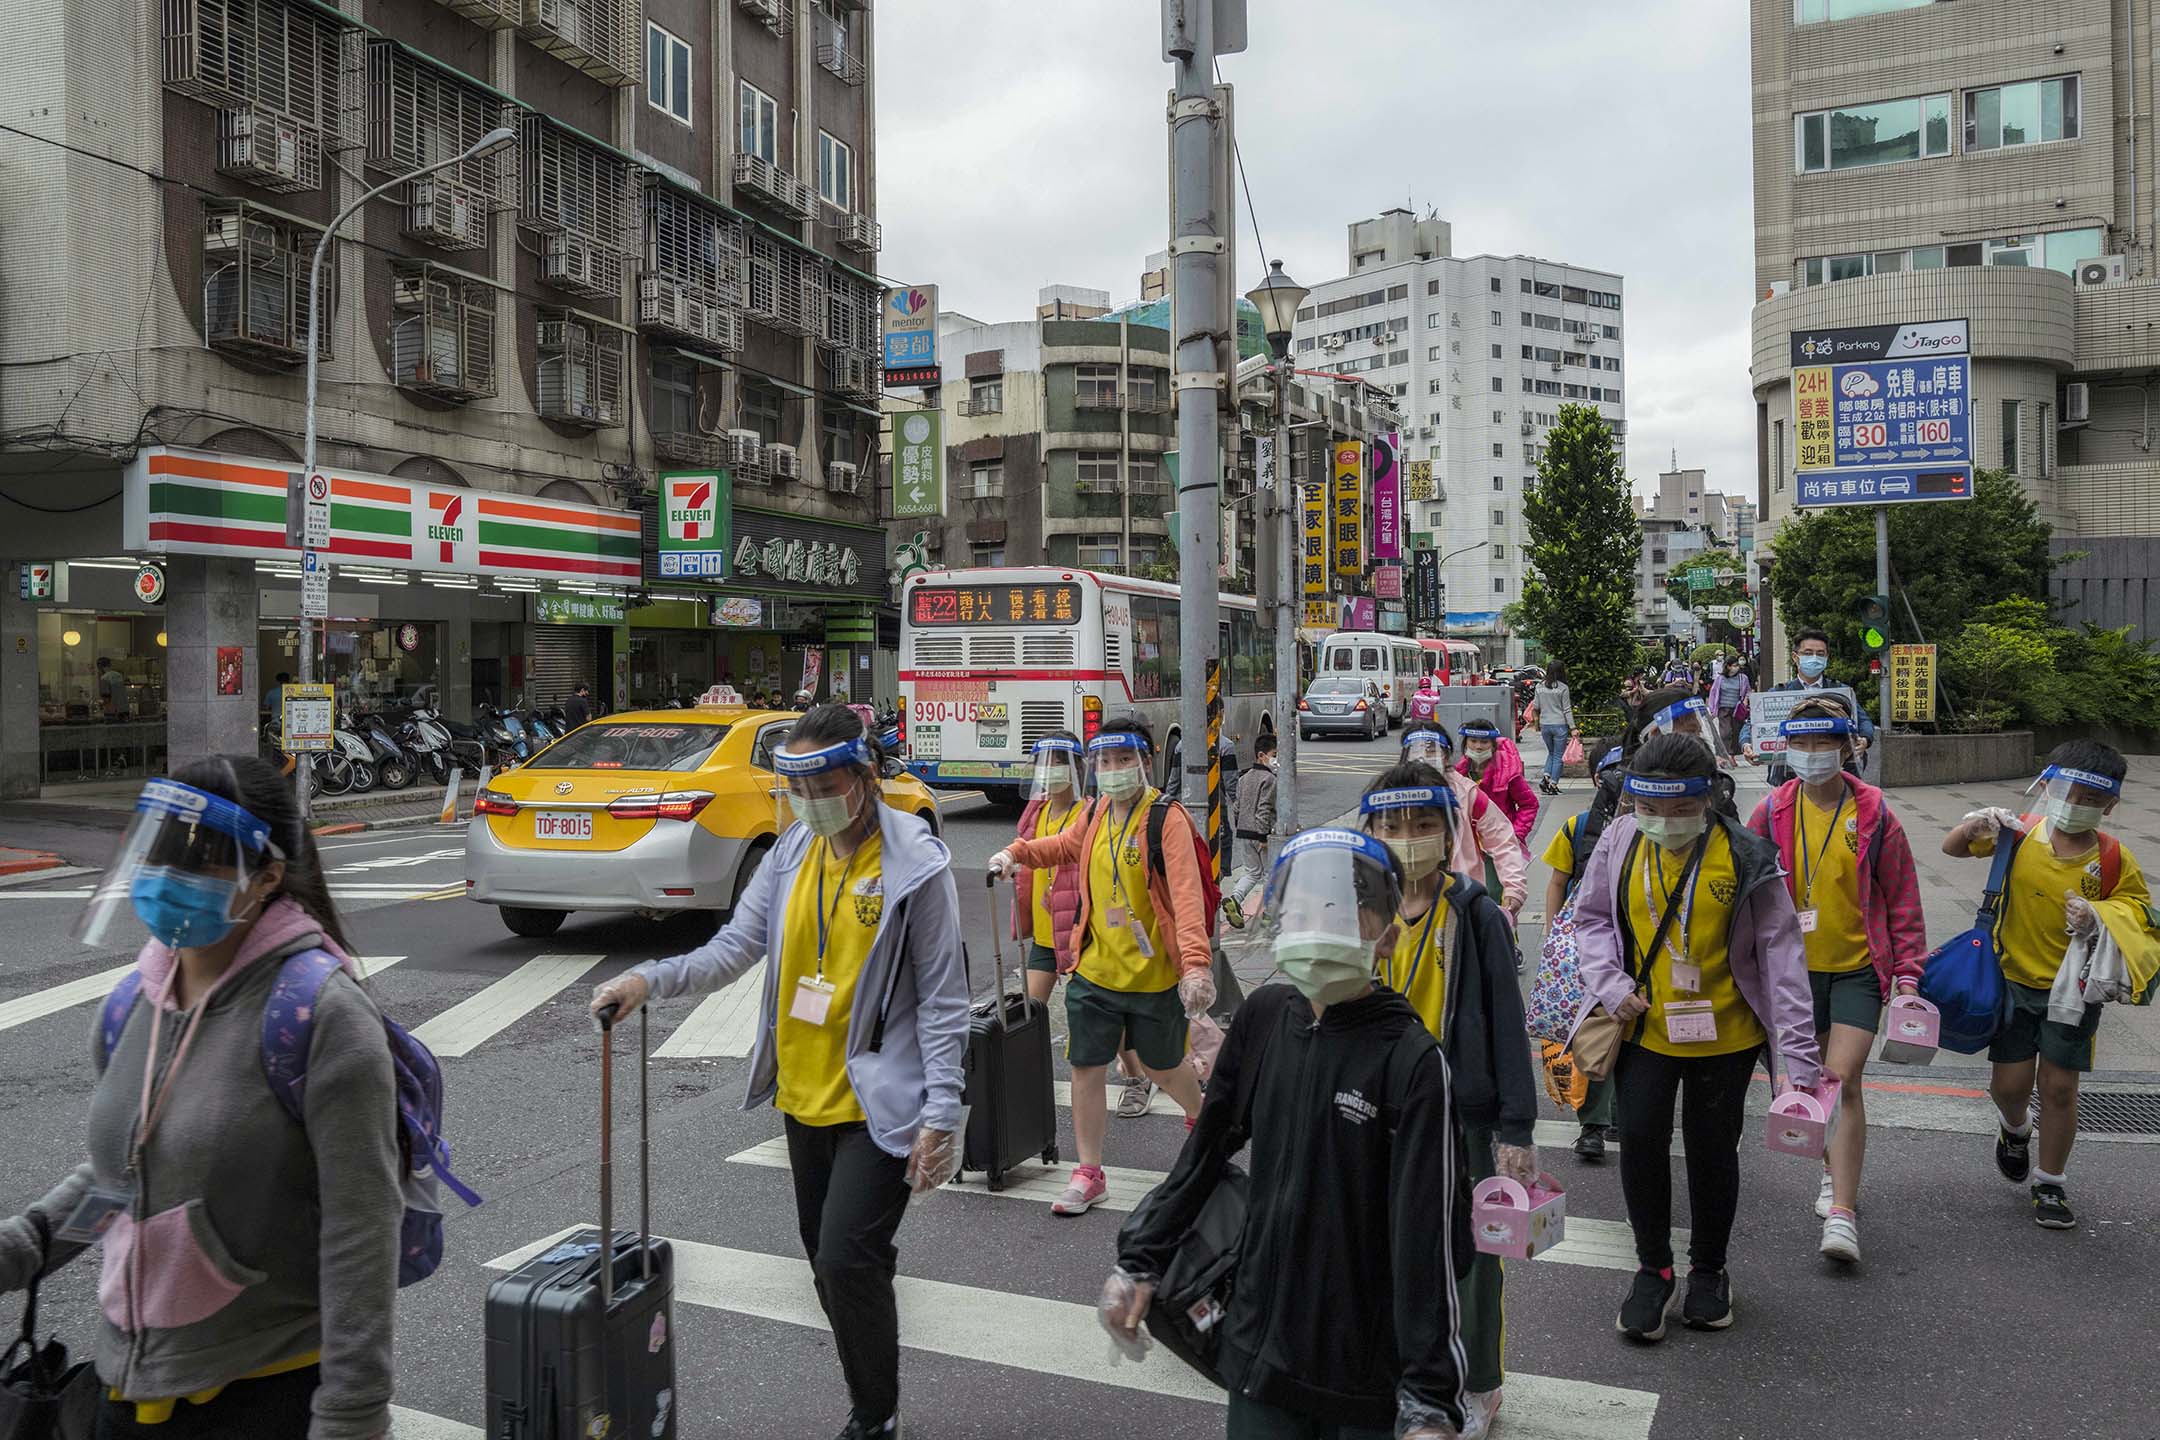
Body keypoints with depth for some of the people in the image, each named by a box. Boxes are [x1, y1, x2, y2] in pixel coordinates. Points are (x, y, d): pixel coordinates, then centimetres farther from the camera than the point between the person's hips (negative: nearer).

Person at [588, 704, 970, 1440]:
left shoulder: (915, 865, -14)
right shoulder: (792, 851, 2)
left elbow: (943, 999, -12)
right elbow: (736, 948, -1)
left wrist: (942, 1115, -16)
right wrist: (650, 979, -19)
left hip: (878, 1102, -6)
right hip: (804, 1094, 6)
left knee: (845, 1261, -9)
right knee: (825, 1253, 17)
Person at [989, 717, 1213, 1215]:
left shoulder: (1167, 819, -16)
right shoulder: (1097, 816, 4)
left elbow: (1187, 894, -26)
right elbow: (1064, 846, 27)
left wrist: (1196, 962, -37)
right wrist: (1016, 852, 9)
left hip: (1156, 974, -5)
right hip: (1094, 970, 5)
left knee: (1162, 1065, 15)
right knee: (1086, 1067, 5)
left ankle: (1199, 1115, 48)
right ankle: (1089, 1173, 19)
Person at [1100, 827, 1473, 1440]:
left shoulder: (1412, 1060, -17)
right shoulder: (1264, 1016, -2)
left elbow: (1430, 1237, -18)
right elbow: (1207, 1147, 9)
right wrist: (1139, 1261, 11)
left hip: (1370, 1368, -4)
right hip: (1260, 1340, 4)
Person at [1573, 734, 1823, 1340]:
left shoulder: (1744, 855, -14)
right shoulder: (1619, 842, -8)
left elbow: (1780, 951, -12)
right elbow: (1591, 919, 6)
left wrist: (1798, 1055, -15)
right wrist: (1612, 985, -11)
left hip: (1724, 1033, -1)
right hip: (1644, 1029, 1)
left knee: (1713, 1150, 11)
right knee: (1640, 1138, -5)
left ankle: (1708, 1270, 35)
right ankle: (1653, 1267, 18)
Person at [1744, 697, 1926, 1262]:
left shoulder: (1874, 814, -6)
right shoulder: (1772, 812, -3)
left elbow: (1902, 898, 0)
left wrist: (1908, 973, -3)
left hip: (1858, 968, -2)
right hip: (1795, 968, 3)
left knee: (1844, 1080, -12)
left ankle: (1841, 1214, -9)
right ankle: (1836, 1172, 37)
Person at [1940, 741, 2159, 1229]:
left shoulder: (2114, 859, -10)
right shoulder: (2019, 834, -9)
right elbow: (1952, 848, 0)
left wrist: (2099, 917, -16)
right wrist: (1976, 826, -21)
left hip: (2072, 988, 0)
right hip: (2014, 982, 1)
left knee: (2059, 1088, 4)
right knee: (2009, 1085, 5)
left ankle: (2050, 1185, 23)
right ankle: (2015, 1128, 41)